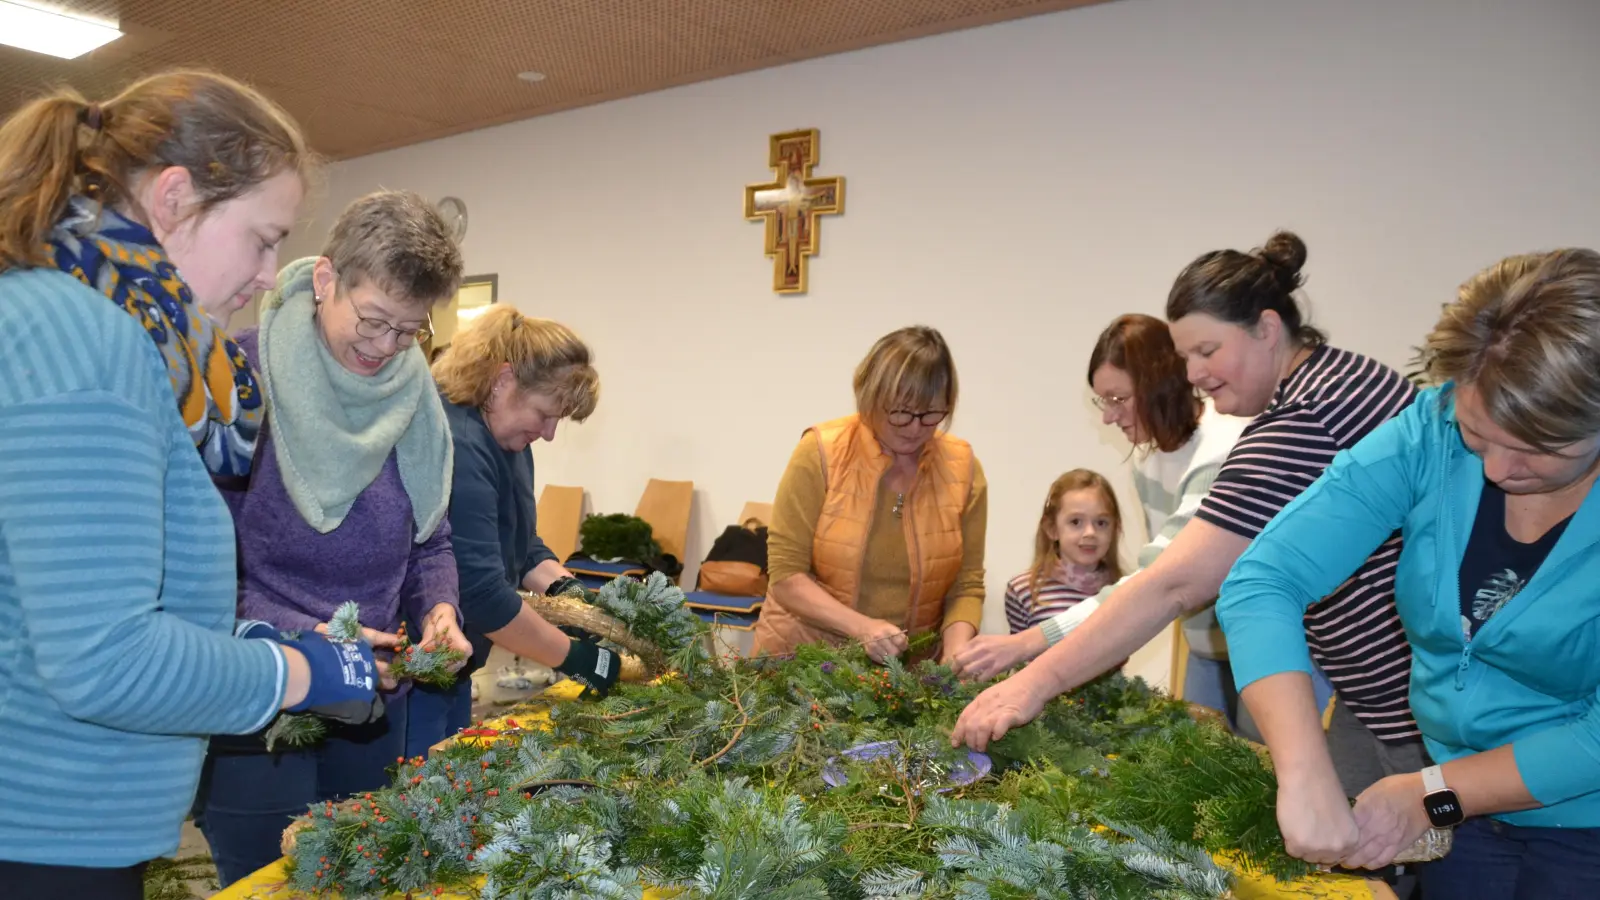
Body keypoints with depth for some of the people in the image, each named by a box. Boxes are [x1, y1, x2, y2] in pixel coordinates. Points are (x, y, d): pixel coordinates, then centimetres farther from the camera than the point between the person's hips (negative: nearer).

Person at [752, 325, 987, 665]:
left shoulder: (963, 467, -4)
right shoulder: (821, 452, -11)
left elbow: (966, 585, 1)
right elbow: (785, 574, -11)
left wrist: (955, 654, -17)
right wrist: (861, 627, -23)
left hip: (906, 668, 2)